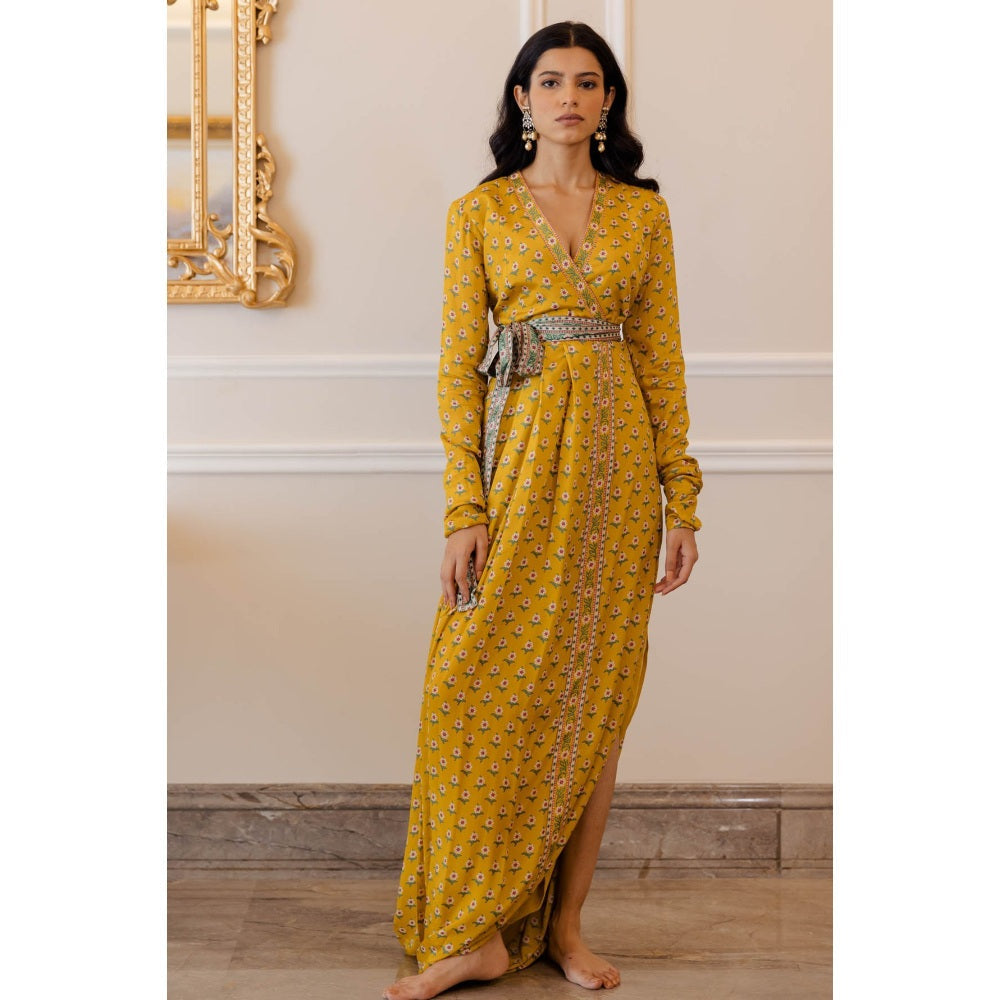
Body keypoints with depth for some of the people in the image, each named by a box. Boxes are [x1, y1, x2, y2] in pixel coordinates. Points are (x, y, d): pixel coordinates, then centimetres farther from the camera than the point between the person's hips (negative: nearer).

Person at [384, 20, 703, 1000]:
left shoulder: (643, 212, 10)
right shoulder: (478, 212, 4)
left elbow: (662, 356, 8)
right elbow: (458, 364, -1)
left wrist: (680, 497, 2)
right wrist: (464, 509, -9)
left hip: (617, 455, 2)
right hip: (519, 451, -1)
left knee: (595, 693, 4)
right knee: (488, 689, -4)